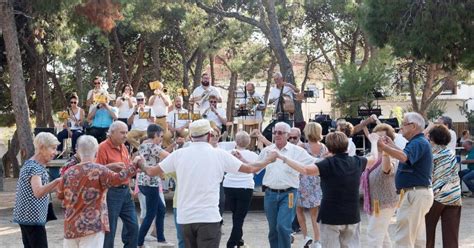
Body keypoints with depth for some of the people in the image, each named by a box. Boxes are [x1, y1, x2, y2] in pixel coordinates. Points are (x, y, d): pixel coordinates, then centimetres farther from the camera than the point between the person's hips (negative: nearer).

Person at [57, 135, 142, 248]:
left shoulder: (69, 172, 6)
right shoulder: (99, 170, -10)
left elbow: (60, 195, 16)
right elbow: (118, 178, -19)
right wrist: (134, 165, -8)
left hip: (70, 227, 5)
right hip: (92, 226, -5)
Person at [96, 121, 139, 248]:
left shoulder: (123, 147, 12)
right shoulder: (103, 148, -13)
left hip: (125, 191, 8)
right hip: (111, 192, -8)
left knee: (133, 226, 10)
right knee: (109, 229, 1)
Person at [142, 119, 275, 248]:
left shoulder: (178, 154, 3)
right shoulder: (219, 154, -3)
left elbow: (152, 172, 14)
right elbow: (249, 169, 6)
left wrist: (142, 167, 37)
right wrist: (268, 160, 24)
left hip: (185, 217, 4)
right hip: (209, 217, -4)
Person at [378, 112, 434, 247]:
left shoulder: (418, 143, -17)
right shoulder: (419, 142, 17)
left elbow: (404, 157, -36)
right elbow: (407, 156, 30)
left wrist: (383, 146, -36)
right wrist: (392, 145, 25)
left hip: (415, 193, -11)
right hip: (418, 192, 11)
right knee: (417, 237, 17)